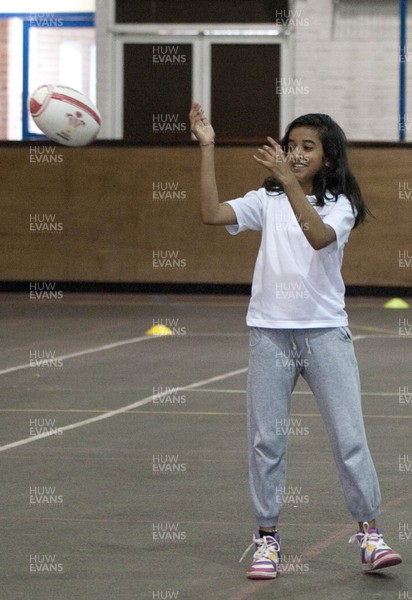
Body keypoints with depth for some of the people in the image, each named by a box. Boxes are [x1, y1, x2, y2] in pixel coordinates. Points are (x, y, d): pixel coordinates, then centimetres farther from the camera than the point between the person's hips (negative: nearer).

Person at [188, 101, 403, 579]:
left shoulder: (340, 205, -1)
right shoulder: (267, 202, 6)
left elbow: (319, 236, -23)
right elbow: (211, 214, -9)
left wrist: (289, 179, -31)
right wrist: (207, 148, -12)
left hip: (325, 332, -2)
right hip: (270, 333, 2)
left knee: (349, 437, -2)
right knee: (266, 439, 4)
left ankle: (369, 534, 6)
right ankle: (267, 538, 13)